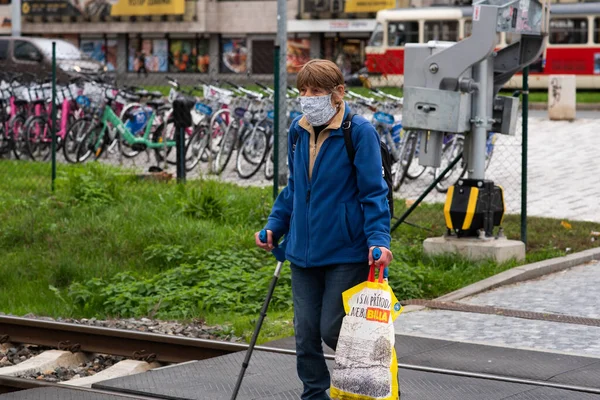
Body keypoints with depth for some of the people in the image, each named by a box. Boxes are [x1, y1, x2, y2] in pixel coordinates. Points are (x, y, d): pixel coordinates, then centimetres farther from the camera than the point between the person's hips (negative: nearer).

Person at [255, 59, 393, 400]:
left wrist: (378, 239, -21)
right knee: (306, 333, 8)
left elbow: (373, 192, -11)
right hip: (303, 253, 6)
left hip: (346, 253, -6)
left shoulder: (360, 133, -11)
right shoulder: (298, 131, 7)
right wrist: (274, 226, 13)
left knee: (332, 330, -4)